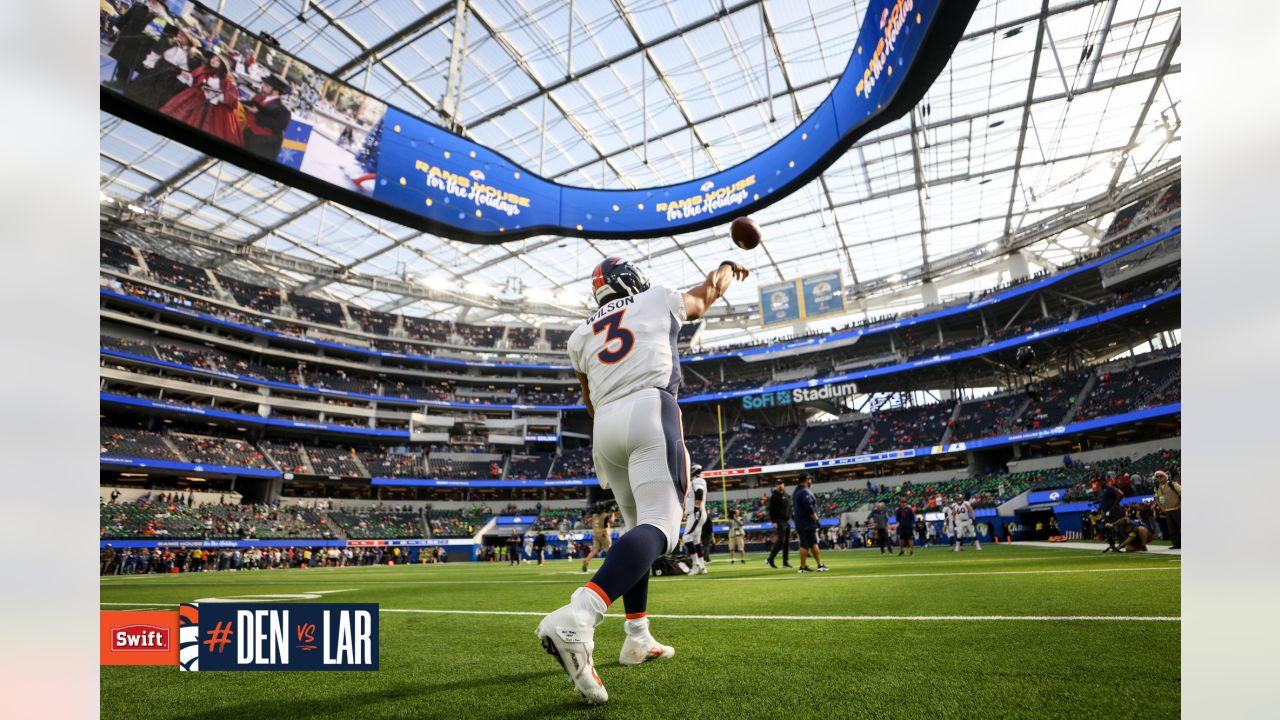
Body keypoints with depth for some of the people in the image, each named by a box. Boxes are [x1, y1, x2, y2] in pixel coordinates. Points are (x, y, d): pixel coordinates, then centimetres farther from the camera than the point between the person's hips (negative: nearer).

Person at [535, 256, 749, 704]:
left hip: (604, 425, 5)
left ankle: (637, 639, 17)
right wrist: (728, 270, 60)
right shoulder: (660, 301, 20)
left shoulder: (582, 335, 26)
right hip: (650, 412, -5)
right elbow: (706, 295, 40)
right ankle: (575, 619, -38)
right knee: (658, 527, -17)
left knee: (639, 524, 19)